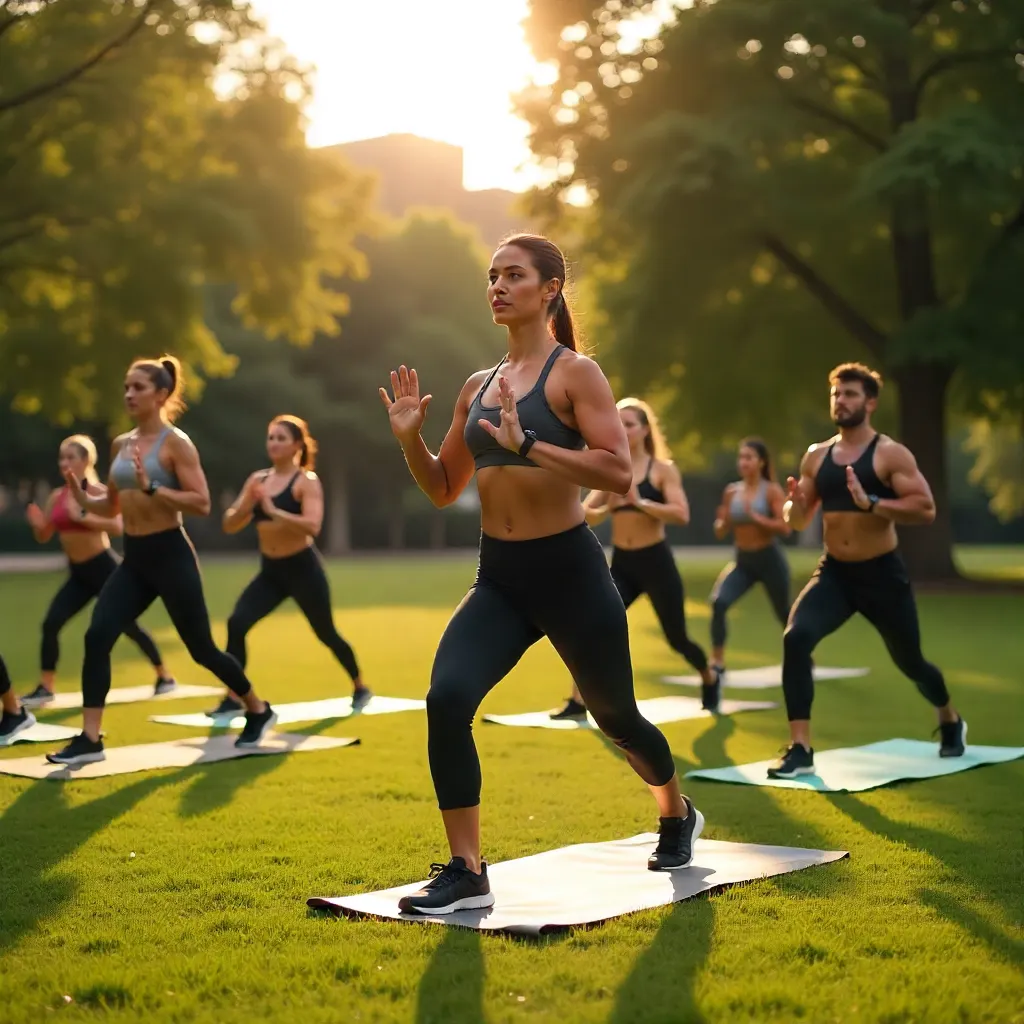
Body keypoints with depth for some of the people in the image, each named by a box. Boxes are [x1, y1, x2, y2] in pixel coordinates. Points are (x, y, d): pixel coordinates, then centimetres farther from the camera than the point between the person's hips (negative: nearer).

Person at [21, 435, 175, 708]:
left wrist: (81, 516, -34)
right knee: (50, 625, -8)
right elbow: (44, 536, 11)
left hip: (104, 568, -5)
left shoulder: (100, 492, -13)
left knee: (128, 625, 3)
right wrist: (37, 524, -11)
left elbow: (117, 527, -29)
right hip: (78, 574, 5)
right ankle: (45, 688, -1)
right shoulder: (56, 497, 4)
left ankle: (164, 676, 20)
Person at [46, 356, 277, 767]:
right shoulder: (121, 444, 10)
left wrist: (151, 488, -26)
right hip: (133, 558, 6)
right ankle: (90, 739, -6)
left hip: (170, 555, -6)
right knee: (97, 637, -10)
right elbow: (113, 506, 18)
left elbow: (202, 504, -18)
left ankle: (258, 710, 28)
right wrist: (83, 498, -1)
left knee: (201, 649, 5)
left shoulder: (176, 443, -10)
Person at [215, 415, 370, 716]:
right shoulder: (257, 480, 4)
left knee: (326, 634, 9)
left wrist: (273, 510, -33)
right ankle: (233, 699, -7)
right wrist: (247, 506, -17)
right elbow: (230, 525, 2)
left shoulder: (306, 481, -12)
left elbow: (312, 526, -28)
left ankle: (360, 688, 32)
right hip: (270, 570, 5)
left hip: (303, 568, -5)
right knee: (236, 623, -14)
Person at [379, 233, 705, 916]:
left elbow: (620, 473, -19)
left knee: (616, 717, 14)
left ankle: (678, 818, 45)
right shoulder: (478, 386, 11)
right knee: (446, 699, -19)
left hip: (568, 570, -5)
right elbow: (444, 490, 18)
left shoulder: (575, 372, -7)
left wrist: (527, 445, -27)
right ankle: (467, 874, -8)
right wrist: (411, 438, -1)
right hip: (498, 578, 5)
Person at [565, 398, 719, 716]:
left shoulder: (663, 469, -6)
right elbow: (586, 515, -1)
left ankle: (710, 678, 39)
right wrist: (608, 507, -19)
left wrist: (640, 502, -25)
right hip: (621, 564, 3)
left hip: (656, 561, -3)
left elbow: (681, 515, -19)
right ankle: (578, 701, -12)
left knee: (677, 638, 10)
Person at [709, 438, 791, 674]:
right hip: (742, 562, 3)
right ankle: (717, 664, -14)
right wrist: (724, 518, -16)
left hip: (770, 560, -3)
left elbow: (785, 527, -19)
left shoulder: (772, 491, -10)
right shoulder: (731, 491, 1)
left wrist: (756, 517, -25)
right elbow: (721, 533, 5)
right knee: (718, 603, -20)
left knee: (784, 614, 13)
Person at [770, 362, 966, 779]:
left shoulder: (891, 454, -10)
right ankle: (799, 749, -18)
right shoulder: (816, 456, 4)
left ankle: (950, 722, 47)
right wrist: (793, 505, -13)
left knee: (910, 662, 14)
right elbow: (798, 521, 11)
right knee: (795, 639, -23)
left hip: (882, 574, -3)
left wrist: (871, 502, -32)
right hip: (833, 573, 3)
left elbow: (926, 509, -20)